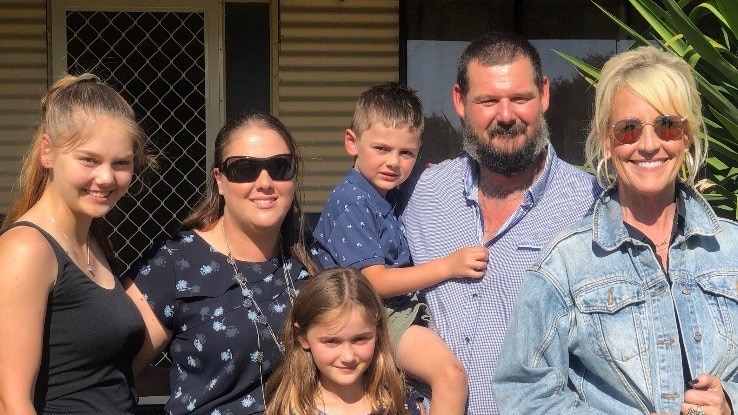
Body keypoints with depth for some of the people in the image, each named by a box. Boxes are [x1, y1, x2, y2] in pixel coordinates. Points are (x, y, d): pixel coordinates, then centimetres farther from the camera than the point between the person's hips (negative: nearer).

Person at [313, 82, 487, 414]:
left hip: (403, 305, 10)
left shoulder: (389, 193, 11)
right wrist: (448, 265, -24)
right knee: (450, 373, -23)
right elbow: (375, 281, -21)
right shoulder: (350, 202, -17)